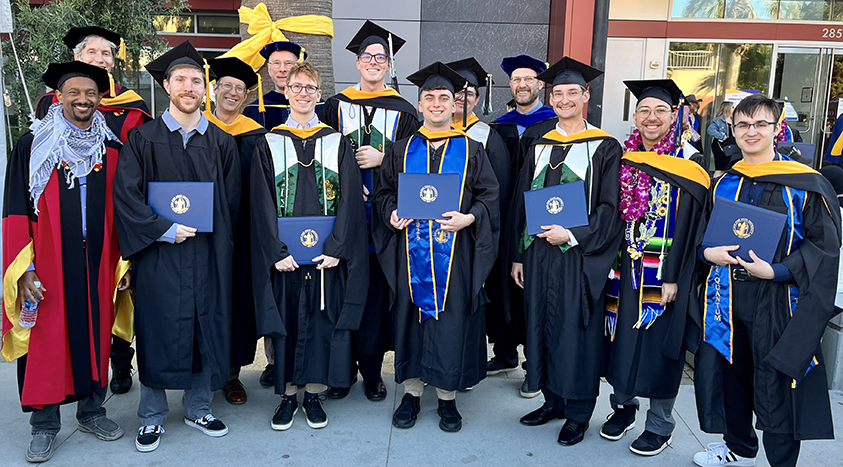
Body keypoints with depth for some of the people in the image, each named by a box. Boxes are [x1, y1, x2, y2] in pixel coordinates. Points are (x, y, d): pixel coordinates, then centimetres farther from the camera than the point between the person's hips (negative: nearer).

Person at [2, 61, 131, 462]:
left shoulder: (111, 148, 7)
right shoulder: (33, 145, 0)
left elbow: (122, 211, 9)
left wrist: (125, 262, 5)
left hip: (97, 264, 3)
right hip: (48, 266, -2)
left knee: (95, 335, 11)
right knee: (46, 341, 3)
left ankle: (91, 410, 27)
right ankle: (45, 424, 18)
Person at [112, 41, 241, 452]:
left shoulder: (222, 143, 8)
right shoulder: (143, 139, 1)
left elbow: (232, 201, 10)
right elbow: (125, 194, -7)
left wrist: (218, 238, 3)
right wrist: (165, 230, -13)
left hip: (209, 254, 3)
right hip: (159, 253, -2)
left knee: (207, 329, 8)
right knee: (159, 331, 4)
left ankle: (198, 408, 25)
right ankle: (152, 416, 21)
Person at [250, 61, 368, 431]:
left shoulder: (336, 144, 6)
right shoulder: (269, 144, 4)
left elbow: (350, 201, -1)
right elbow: (262, 204, -2)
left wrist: (336, 248, -12)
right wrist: (277, 252, -12)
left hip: (327, 253, 0)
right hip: (283, 254, 0)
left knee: (321, 318, 5)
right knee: (286, 318, 6)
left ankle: (313, 394, 19)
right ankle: (288, 393, 20)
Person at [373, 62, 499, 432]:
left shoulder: (472, 151, 7)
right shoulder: (401, 150, 11)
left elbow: (489, 195, 3)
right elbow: (384, 192, 12)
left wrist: (468, 218, -14)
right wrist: (392, 213, -9)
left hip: (455, 257, -1)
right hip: (411, 255, 1)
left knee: (452, 323, 2)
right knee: (411, 317, 7)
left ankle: (448, 398, 18)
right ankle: (411, 392, 23)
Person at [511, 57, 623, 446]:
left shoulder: (604, 148, -1)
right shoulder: (539, 147, 11)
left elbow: (609, 208, -6)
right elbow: (520, 204, 11)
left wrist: (574, 235, -17)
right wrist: (518, 255, 8)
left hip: (578, 257, -4)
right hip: (537, 254, 5)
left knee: (575, 332, 2)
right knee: (541, 327, 11)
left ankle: (577, 413, 18)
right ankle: (553, 400, 28)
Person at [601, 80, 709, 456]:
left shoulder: (686, 163, -6)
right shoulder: (622, 160, 7)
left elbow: (688, 225, -10)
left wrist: (673, 277, -15)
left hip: (662, 273, -4)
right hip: (623, 268, 4)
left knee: (659, 342, 4)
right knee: (622, 338, 11)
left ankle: (660, 424, 19)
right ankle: (623, 406, 31)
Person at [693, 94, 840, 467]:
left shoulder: (805, 186, -5)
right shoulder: (723, 185, 9)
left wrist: (776, 271, -19)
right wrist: (708, 252, -7)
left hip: (777, 300, -4)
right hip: (727, 298, 5)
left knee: (776, 384, 1)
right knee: (730, 375, 15)